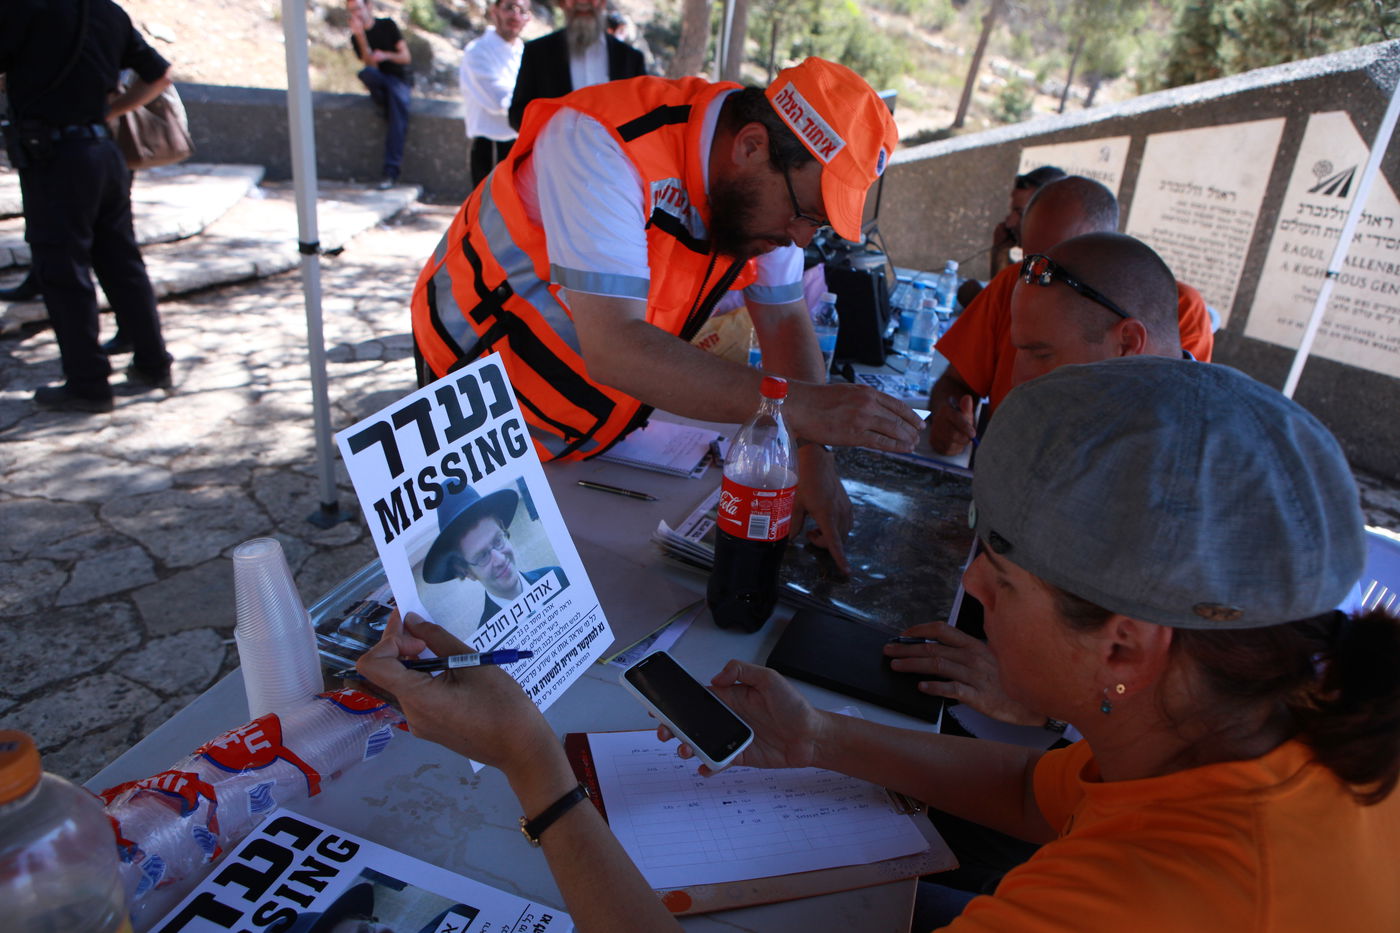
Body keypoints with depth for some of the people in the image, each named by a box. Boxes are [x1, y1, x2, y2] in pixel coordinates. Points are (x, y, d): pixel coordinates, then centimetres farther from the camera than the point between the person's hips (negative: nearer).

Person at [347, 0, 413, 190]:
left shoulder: (387, 25, 4)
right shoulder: (356, 38, 7)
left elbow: (406, 57, -1)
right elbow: (371, 64, -8)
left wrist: (386, 55, -21)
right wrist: (360, 36, -18)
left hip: (401, 80, -1)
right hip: (380, 83, 1)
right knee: (366, 73, -34)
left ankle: (391, 169, -41)